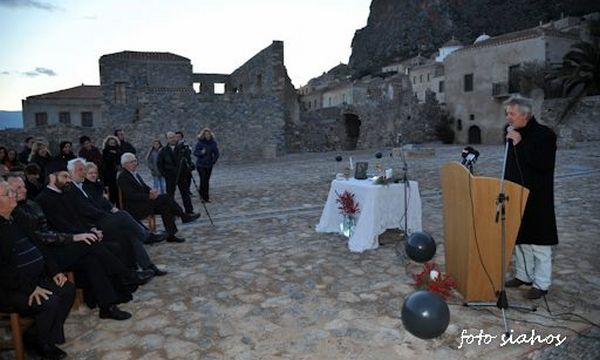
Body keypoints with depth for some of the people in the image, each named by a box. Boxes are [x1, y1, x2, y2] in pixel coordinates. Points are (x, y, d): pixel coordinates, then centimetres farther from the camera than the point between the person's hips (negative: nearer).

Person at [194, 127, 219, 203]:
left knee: (207, 180, 9)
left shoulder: (213, 143, 0)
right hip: (200, 165, -3)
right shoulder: (200, 142, -9)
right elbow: (195, 152, -8)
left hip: (209, 165, 3)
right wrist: (201, 152, -26)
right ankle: (205, 197, 0)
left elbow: (216, 153, 7)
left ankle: (202, 195, 24)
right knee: (203, 180, -8)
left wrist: (214, 161, -2)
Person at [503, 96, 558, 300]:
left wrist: (520, 144, -25)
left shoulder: (544, 135, -13)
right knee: (519, 238, 15)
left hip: (537, 199, -7)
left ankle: (541, 284, 12)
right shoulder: (514, 134, 9)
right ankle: (523, 276, 29)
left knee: (539, 242, 1)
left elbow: (545, 164, -25)